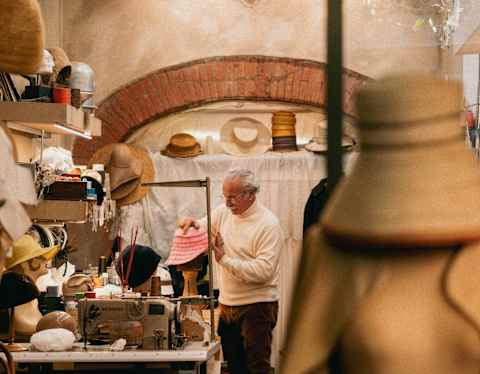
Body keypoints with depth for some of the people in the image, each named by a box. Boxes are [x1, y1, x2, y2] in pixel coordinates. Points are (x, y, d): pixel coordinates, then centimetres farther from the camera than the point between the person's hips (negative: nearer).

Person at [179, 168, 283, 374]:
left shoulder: (268, 224, -14)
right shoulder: (223, 212, 6)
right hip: (227, 303, 7)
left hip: (256, 305, -7)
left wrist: (225, 260, -21)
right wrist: (192, 224, -5)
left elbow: (264, 270, -23)